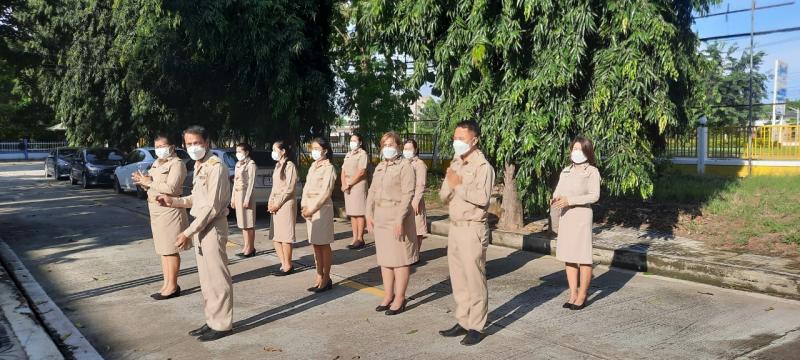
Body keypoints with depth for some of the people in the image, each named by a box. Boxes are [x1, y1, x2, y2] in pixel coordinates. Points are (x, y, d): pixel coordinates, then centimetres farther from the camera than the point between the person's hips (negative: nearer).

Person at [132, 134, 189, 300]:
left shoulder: (177, 164, -11)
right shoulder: (157, 163, 16)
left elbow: (170, 188, -23)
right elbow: (152, 186, 19)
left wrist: (149, 182, -17)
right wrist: (143, 181, -1)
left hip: (169, 210, -9)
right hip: (156, 210, 9)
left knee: (171, 250, -3)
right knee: (163, 249, 13)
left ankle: (172, 286, 4)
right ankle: (167, 284, 20)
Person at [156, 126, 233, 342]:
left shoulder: (216, 166, -15)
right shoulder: (198, 167, 13)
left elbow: (212, 206, -20)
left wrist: (188, 232, -19)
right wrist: (173, 201, 8)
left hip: (213, 227, -9)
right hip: (201, 227, 9)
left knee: (218, 277, -1)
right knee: (206, 278, 15)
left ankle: (222, 325, 8)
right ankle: (213, 321, 25)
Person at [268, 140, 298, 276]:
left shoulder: (290, 165, -9)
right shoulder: (277, 166, 17)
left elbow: (289, 188, -14)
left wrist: (278, 204, -13)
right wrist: (270, 203, 7)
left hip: (286, 204, -9)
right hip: (275, 204, 9)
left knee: (285, 237, -5)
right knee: (275, 237, 7)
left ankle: (288, 266, 3)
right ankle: (284, 264, 14)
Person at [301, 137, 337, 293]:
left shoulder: (328, 168, -8)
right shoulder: (313, 166, 14)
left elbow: (325, 193, -15)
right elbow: (306, 187, 13)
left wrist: (312, 209, -17)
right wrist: (304, 207, 0)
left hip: (322, 208, -7)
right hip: (310, 208, 7)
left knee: (324, 245, -1)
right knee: (316, 244, 9)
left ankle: (326, 279, 8)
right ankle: (319, 278, 16)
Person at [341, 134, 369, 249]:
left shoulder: (362, 154, -4)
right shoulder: (348, 155, 20)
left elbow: (361, 172, -13)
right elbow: (343, 171, 15)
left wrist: (349, 184, -12)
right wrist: (344, 184, -2)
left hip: (358, 185, -7)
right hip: (348, 187, 7)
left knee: (359, 213, -6)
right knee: (352, 214, 6)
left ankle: (360, 239, -3)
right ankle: (355, 239, 9)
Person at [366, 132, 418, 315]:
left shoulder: (405, 166, -7)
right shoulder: (380, 167, 14)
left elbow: (408, 194, -15)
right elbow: (372, 192, 16)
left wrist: (400, 219, -21)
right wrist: (369, 214, 6)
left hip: (397, 216, -7)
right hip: (380, 217, 7)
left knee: (399, 259, -2)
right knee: (384, 257, 12)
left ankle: (399, 299, 6)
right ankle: (388, 295, 22)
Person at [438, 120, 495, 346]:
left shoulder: (483, 166, -11)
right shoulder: (455, 164, 12)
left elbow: (483, 197, -24)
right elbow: (443, 197, 9)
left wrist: (459, 185, -18)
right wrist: (450, 185, -10)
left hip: (473, 230, -8)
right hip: (454, 228, 8)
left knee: (475, 280, 0)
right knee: (458, 279, 13)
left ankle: (476, 327, 9)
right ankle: (463, 321, 23)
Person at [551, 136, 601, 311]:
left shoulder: (592, 172, -2)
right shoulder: (566, 171, 14)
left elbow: (594, 196, -12)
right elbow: (558, 192, 11)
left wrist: (570, 200, -20)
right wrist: (555, 199, -13)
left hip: (581, 216, -5)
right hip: (565, 216, 6)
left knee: (583, 257, -1)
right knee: (568, 256, 8)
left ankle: (582, 295, 9)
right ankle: (573, 293, 17)